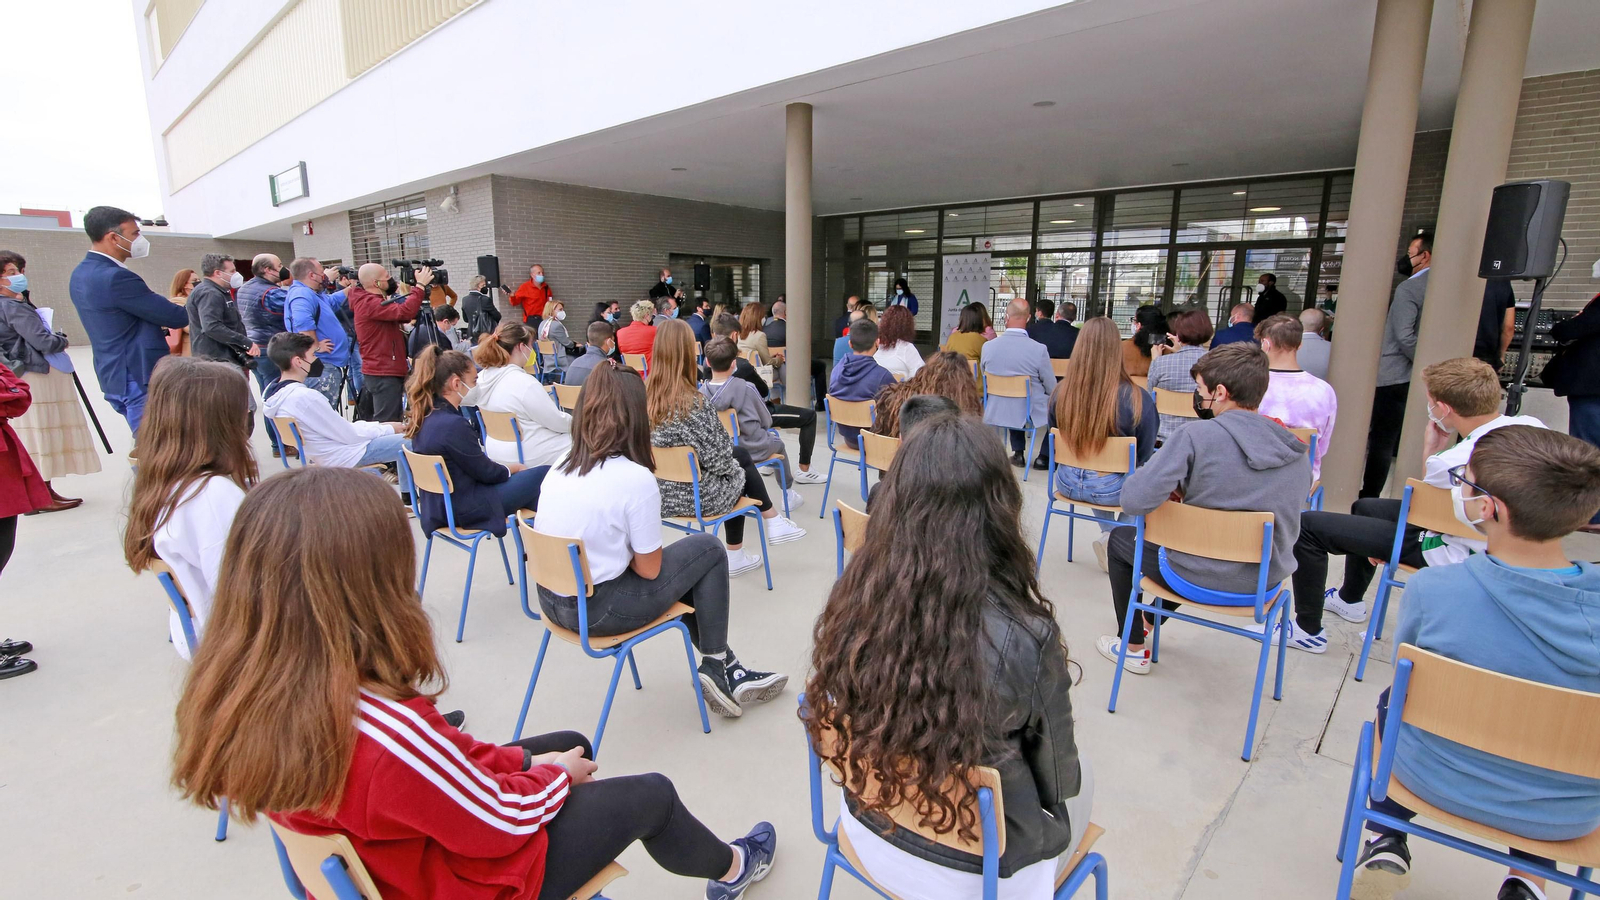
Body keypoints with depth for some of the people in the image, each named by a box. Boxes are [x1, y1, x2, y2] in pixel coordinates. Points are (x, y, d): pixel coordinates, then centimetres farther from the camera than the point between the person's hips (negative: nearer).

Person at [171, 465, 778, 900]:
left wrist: (522, 761, -1)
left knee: (569, 744, 24)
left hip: (395, 850, 7)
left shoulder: (241, 701, -16)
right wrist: (556, 776, -4)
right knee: (651, 795, 10)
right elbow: (504, 822, -25)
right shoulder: (386, 730, -42)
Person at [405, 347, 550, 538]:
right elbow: (486, 473, -16)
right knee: (544, 475, -4)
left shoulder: (424, 416, 2)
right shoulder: (453, 425, -27)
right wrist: (513, 468, 3)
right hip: (465, 510, -10)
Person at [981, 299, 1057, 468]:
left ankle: (1018, 452, 35)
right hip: (1029, 414, -3)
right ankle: (1044, 457, 28)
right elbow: (1052, 389, -9)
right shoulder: (1039, 349, -20)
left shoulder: (987, 346, -11)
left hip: (996, 411, 3)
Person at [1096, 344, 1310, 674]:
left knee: (1119, 538, 22)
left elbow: (1133, 501, -27)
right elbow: (1285, 522, 11)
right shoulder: (1298, 453, -3)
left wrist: (1167, 478, -3)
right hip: (1267, 580, 6)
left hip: (1202, 579, -6)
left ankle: (1133, 647, 29)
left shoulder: (1199, 435, -22)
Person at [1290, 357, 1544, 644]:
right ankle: (1350, 599, 47)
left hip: (1452, 555, -9)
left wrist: (1430, 451, -7)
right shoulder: (1532, 426, -12)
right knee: (1365, 507, 29)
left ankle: (1308, 629, 5)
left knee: (1308, 524, -10)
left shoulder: (1452, 461, -34)